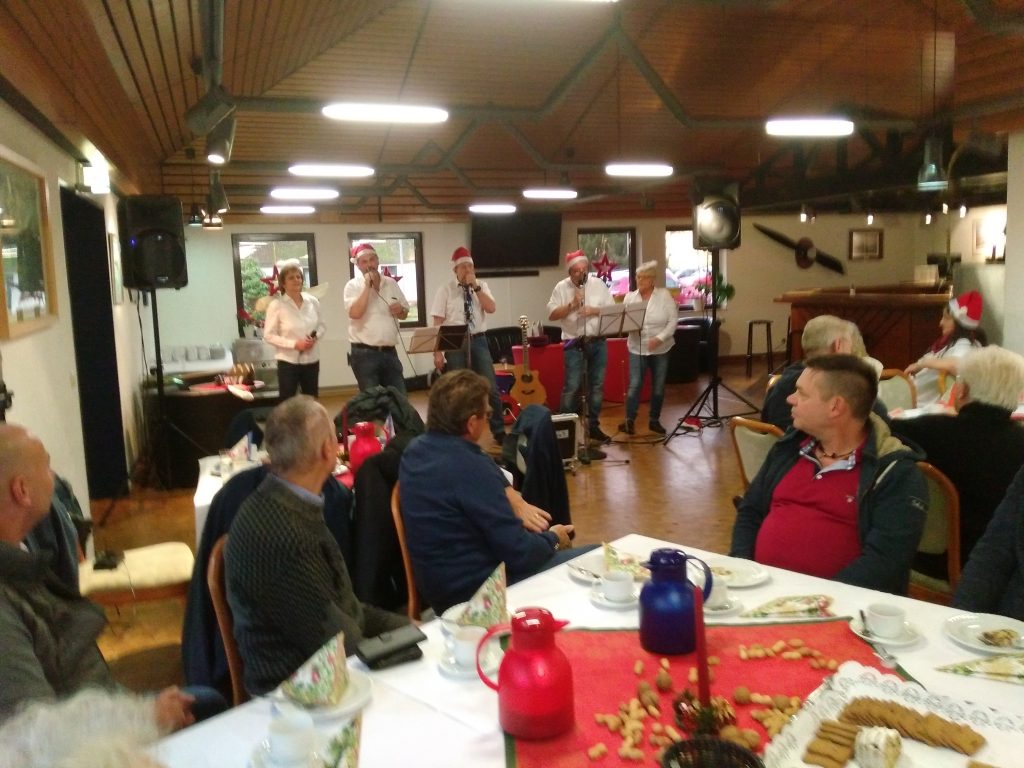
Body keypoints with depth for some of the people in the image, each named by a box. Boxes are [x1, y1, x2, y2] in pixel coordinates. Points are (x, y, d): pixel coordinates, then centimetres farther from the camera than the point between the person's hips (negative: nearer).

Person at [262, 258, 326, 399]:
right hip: (288, 362, -4)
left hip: (312, 361, 4)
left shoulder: (312, 301, 1)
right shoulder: (276, 305, -11)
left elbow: (322, 325, 12)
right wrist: (294, 344, -18)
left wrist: (315, 337, -9)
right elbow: (269, 335, -10)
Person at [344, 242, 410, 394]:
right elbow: (355, 313, -21)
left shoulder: (391, 283, 9)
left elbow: (404, 314, 17)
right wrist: (367, 286, -17)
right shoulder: (353, 286, -3)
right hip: (364, 353, -4)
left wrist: (400, 310, -6)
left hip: (390, 351, 4)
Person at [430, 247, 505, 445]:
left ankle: (499, 432, 14)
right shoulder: (446, 290, -2)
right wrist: (437, 352, -11)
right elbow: (438, 323, -5)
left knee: (491, 388, 1)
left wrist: (475, 286, -12)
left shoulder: (481, 286, 8)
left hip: (478, 340, 2)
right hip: (455, 343, -2)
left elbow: (491, 308, -8)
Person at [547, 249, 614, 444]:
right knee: (571, 387, -5)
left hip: (598, 343, 3)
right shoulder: (561, 287, -1)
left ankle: (593, 425, 19)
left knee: (597, 385, 8)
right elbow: (552, 314, -7)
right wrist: (572, 304, -17)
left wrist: (595, 310, -12)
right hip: (574, 344, -3)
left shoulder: (599, 284, 5)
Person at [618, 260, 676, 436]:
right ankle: (629, 420, -1)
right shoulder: (630, 297, 3)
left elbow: (673, 320, -7)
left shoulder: (664, 295, -4)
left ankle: (654, 420, 22)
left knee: (658, 387, 8)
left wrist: (660, 338, -18)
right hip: (637, 349, 0)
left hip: (661, 349, 0)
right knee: (634, 385, -8)